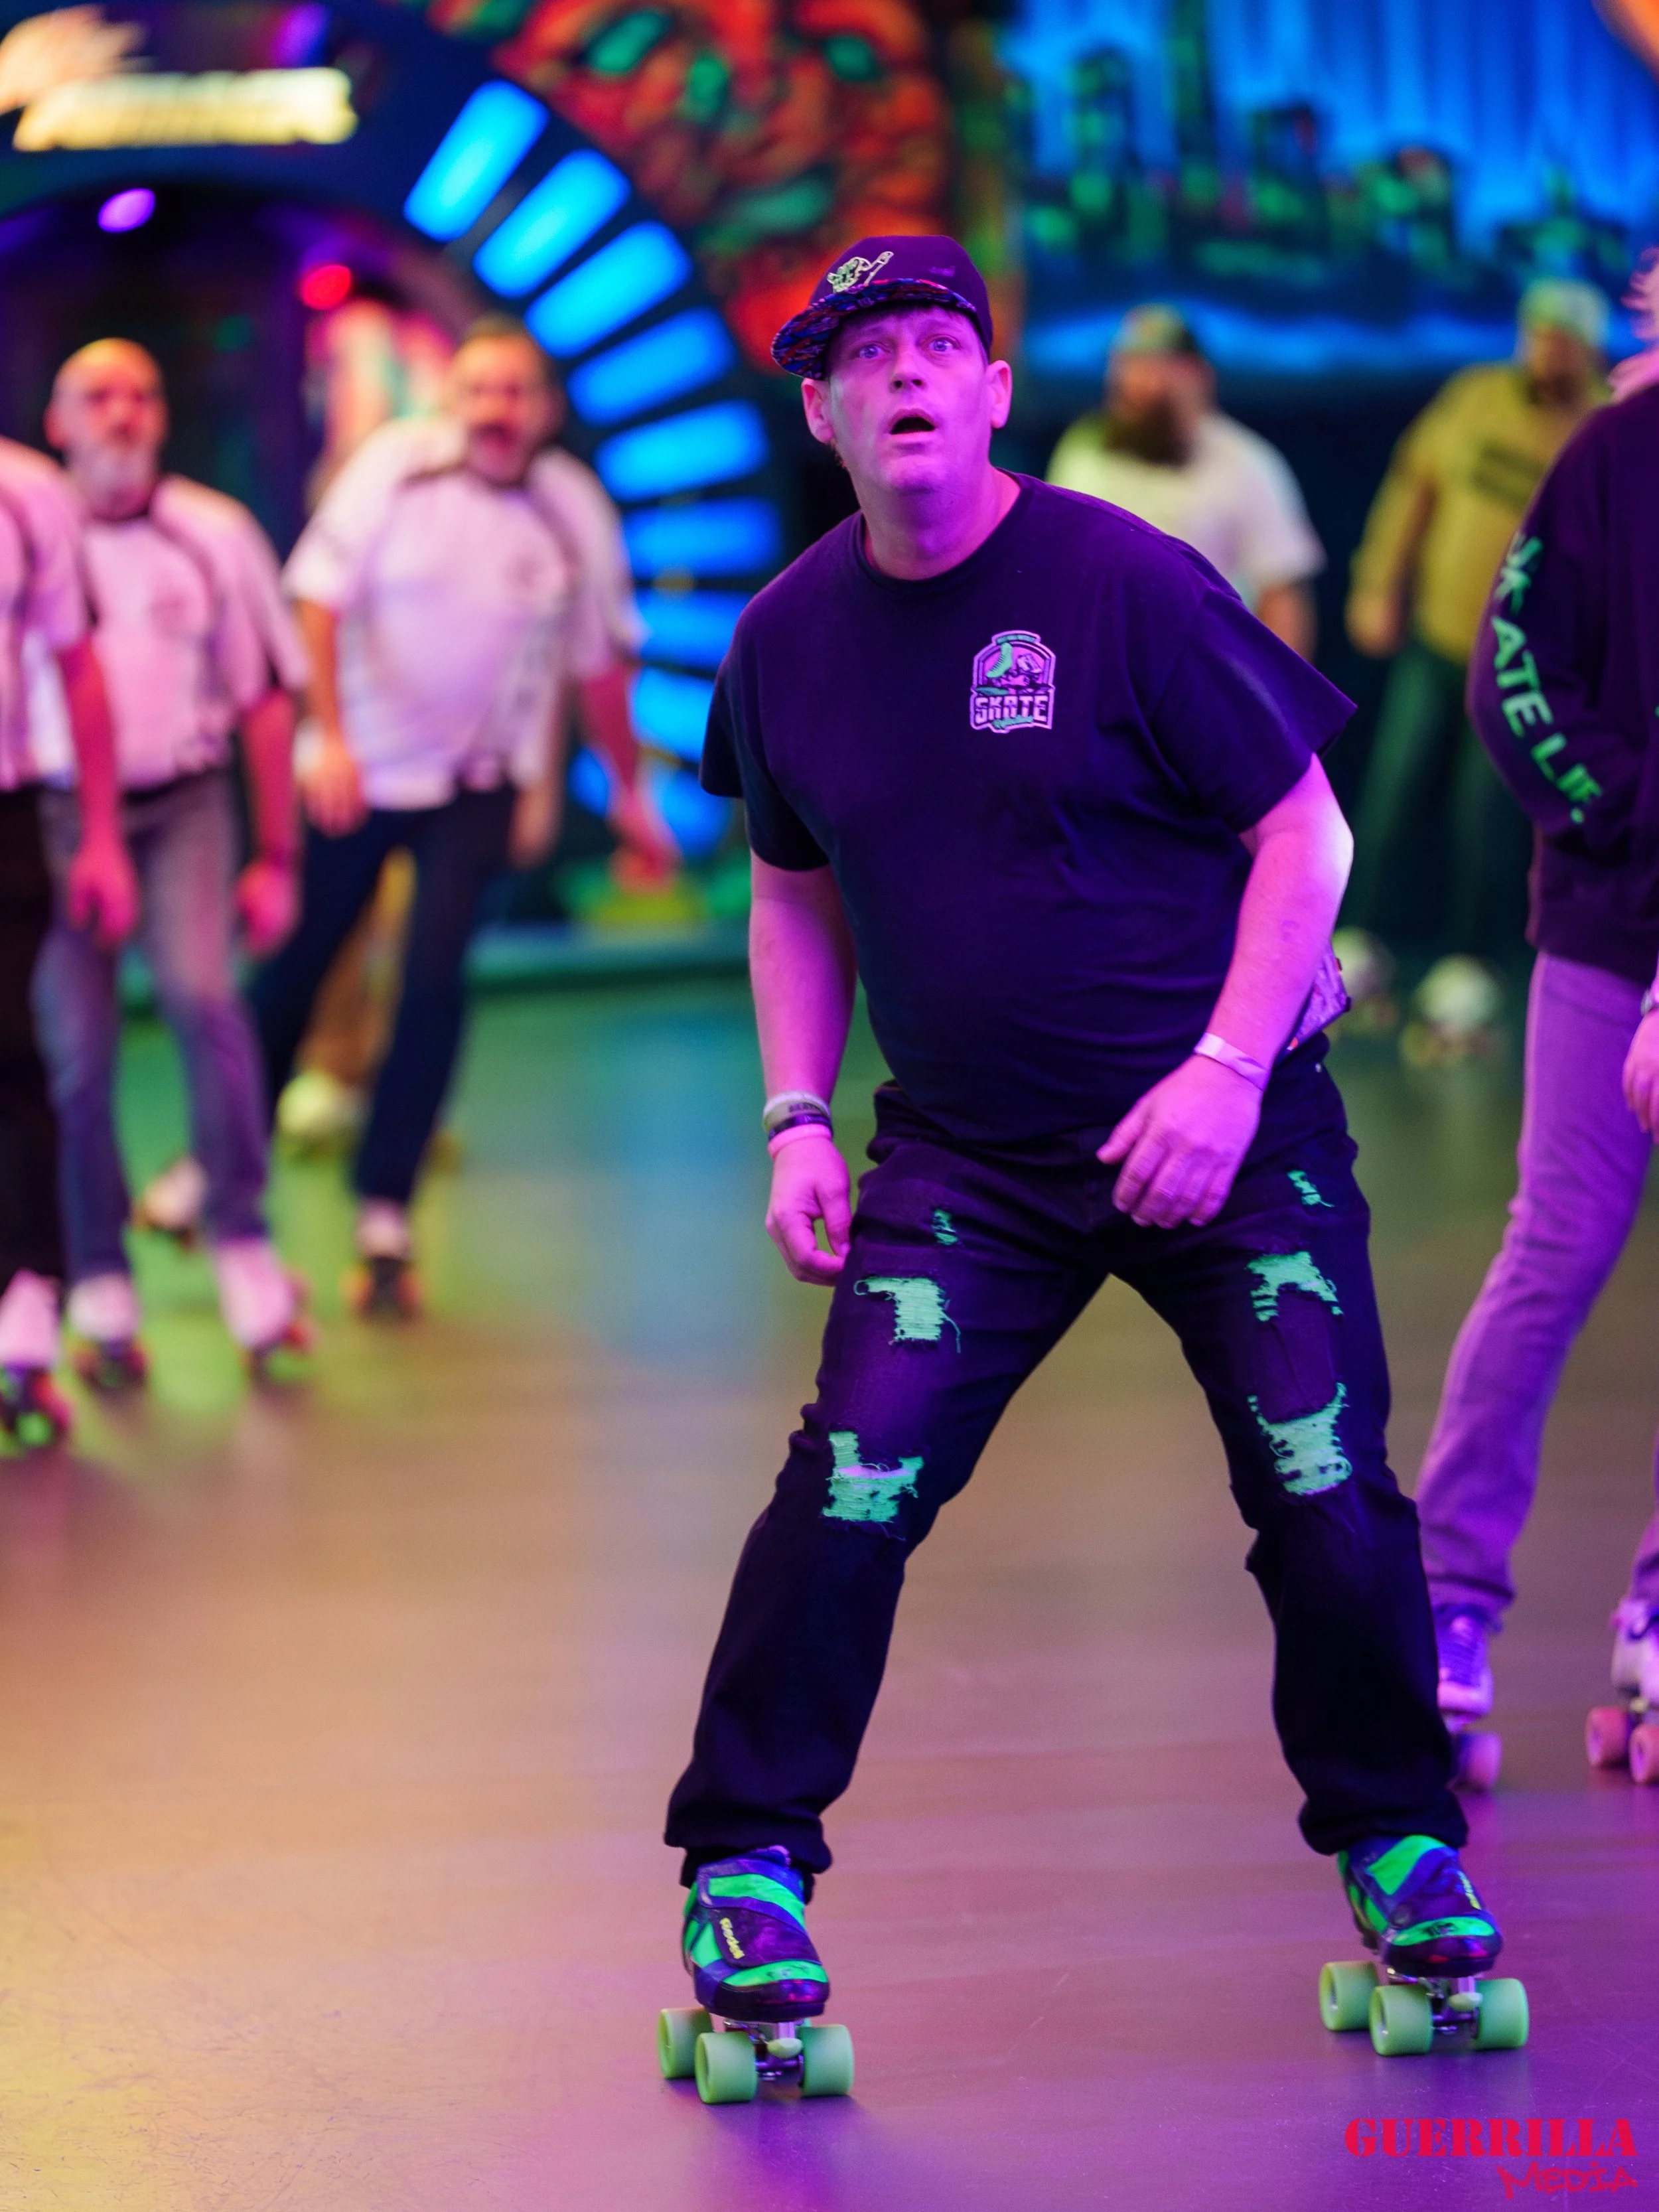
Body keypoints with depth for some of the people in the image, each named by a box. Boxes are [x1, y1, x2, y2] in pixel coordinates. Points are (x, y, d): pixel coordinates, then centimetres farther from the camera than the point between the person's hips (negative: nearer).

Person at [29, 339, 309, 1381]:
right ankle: (102, 1294, 9)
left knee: (202, 991, -22)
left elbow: (267, 701, 8)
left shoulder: (215, 535, 3)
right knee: (77, 1048, -3)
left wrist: (277, 858, 7)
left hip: (183, 804, 0)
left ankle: (245, 1247, -13)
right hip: (57, 814, 0)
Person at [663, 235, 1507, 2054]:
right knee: (853, 1488, -12)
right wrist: (798, 1117, 5)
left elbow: (1302, 834, -8)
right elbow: (798, 890, 16)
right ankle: (742, 1867, 3)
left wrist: (1229, 1074, -17)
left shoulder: (1126, 587, -13)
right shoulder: (791, 641, 1)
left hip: (1221, 1128, -2)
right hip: (964, 1153, 2)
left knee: (1327, 1504, -5)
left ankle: (1399, 1845, 20)